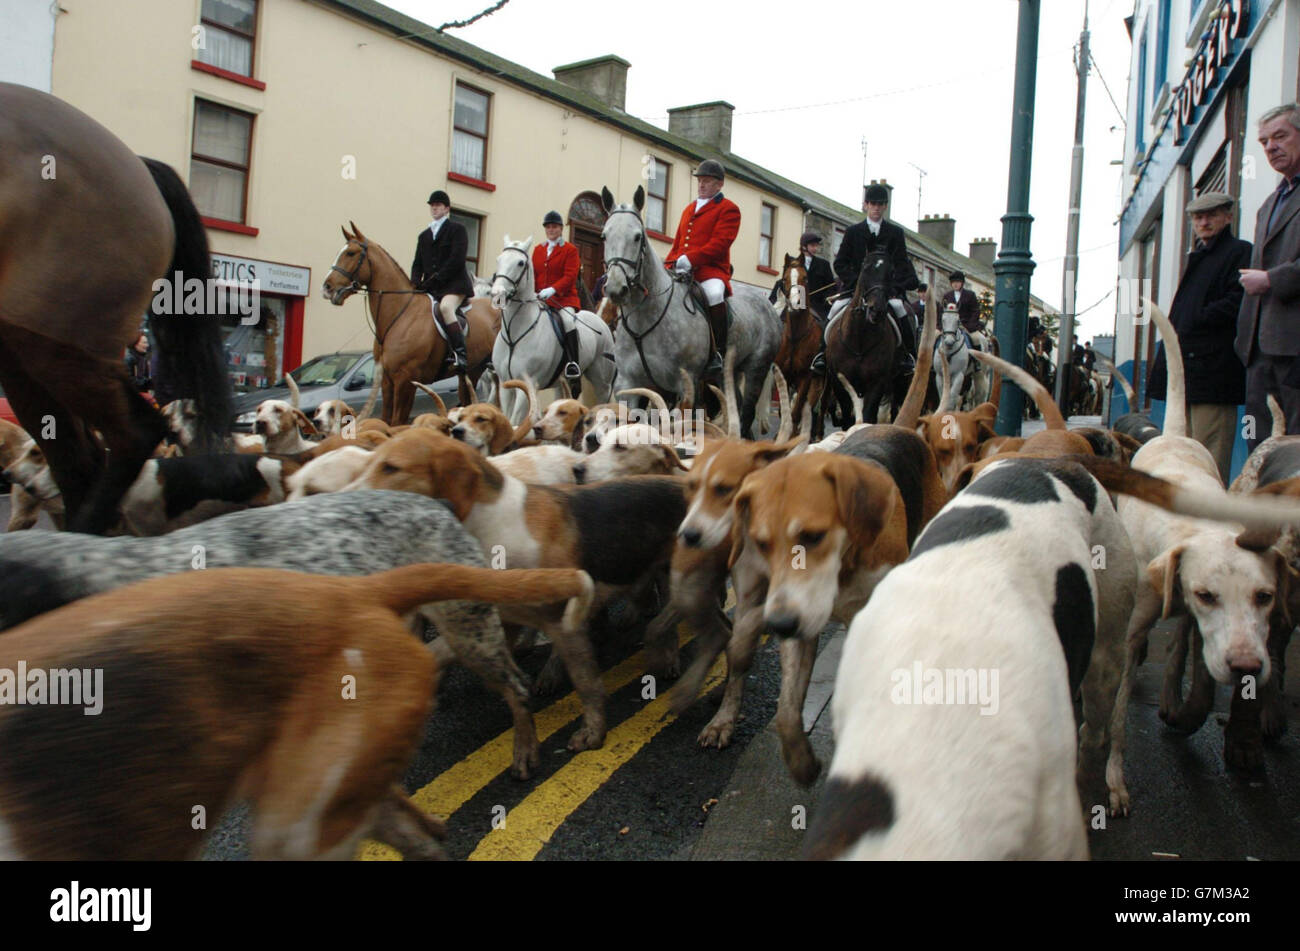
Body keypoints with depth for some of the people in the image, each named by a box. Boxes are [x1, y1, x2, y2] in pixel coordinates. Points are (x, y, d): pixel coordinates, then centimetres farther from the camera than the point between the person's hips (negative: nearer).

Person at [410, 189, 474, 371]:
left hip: (454, 283, -7)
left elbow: (457, 260, -8)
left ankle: (460, 354, -37)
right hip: (431, 288, 7)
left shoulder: (457, 229, 4)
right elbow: (417, 263, 19)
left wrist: (436, 279, -14)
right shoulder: (424, 235, 23)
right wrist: (415, 282, -2)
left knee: (445, 307, -34)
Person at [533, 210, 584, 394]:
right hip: (540, 299, 6)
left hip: (563, 298, -6)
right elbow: (533, 275, 17)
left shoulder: (570, 250, 2)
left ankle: (574, 371, -34)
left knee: (567, 320, -32)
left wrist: (552, 289, -25)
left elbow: (570, 276, -9)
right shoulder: (537, 250, 18)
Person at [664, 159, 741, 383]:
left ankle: (717, 355, -32)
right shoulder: (689, 209, 28)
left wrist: (690, 259, -20)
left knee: (714, 293, -37)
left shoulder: (728, 209, 4)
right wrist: (669, 265, 8)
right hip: (681, 271, 8)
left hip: (711, 270, -8)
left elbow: (720, 243, -10)